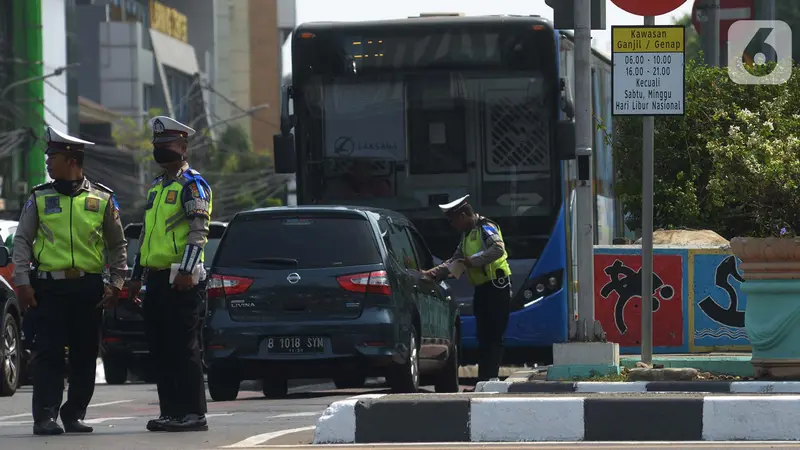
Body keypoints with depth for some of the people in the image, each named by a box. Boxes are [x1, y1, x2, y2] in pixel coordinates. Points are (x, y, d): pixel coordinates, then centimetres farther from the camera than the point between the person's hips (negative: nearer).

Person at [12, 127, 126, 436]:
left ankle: (74, 415, 14)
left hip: (88, 288, 1)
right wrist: (22, 281, -6)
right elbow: (21, 241, 5)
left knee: (85, 355, 4)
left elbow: (117, 244, 11)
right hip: (48, 288, -1)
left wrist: (116, 283, 1)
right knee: (48, 352, -8)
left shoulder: (102, 199, 7)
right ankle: (45, 416, -9)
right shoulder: (39, 198, 7)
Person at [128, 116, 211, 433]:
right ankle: (171, 412, 14)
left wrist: (186, 271, -25)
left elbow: (199, 232, -16)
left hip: (181, 281, -9)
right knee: (161, 350, 9)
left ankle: (194, 414, -8)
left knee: (184, 348, -9)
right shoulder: (157, 187, 21)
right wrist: (137, 276, 22)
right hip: (156, 280, 9)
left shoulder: (192, 185, -6)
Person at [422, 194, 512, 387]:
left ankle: (488, 379, -13)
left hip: (496, 286, -10)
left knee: (493, 337, -10)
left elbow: (498, 249, -28)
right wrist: (434, 273, 16)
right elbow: (455, 261, 27)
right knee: (483, 337, 8)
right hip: (482, 288, 10)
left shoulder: (485, 228, -11)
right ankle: (483, 380, 9)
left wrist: (474, 260, -26)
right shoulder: (467, 235, 20)